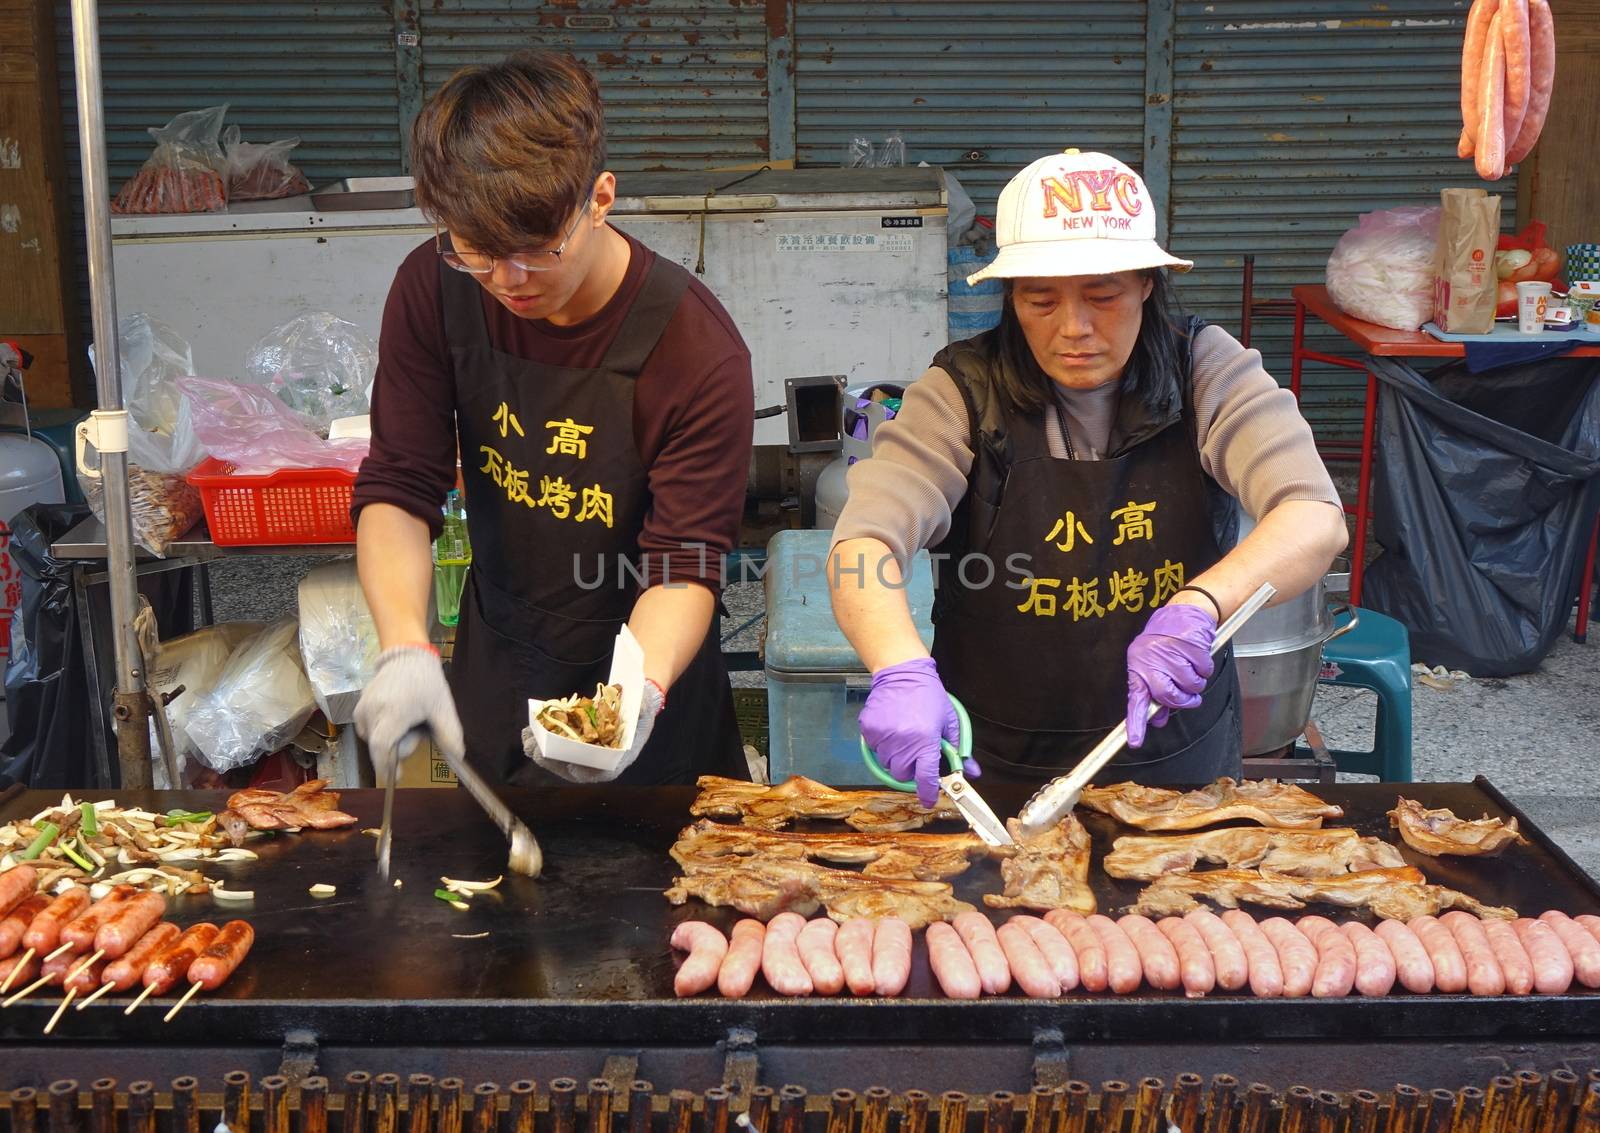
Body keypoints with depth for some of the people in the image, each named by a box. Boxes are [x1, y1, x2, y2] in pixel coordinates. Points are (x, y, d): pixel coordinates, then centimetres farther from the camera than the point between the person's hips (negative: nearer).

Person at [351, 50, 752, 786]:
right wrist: (405, 650, -33)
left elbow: (685, 567, -25)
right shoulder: (433, 291, -16)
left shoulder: (697, 353, -27)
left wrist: (641, 691, -45)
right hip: (494, 682, 4)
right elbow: (398, 490, -15)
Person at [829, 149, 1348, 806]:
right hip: (996, 771, -1)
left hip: (1179, 762, 1)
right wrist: (902, 670, -39)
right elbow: (864, 545, -19)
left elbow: (1317, 524, -16)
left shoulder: (1206, 372, -4)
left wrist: (1198, 605, -35)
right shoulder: (965, 392, -7)